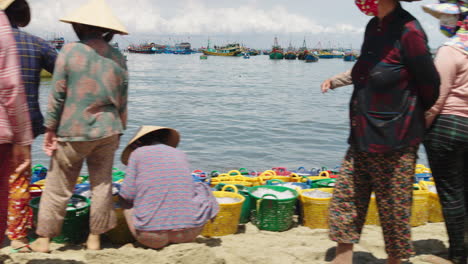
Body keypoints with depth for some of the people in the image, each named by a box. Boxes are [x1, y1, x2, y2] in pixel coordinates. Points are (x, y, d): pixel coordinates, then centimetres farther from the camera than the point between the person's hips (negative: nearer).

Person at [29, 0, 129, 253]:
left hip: (73, 132, -2)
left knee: (57, 188, 8)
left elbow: (57, 95, -9)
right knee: (102, 185, 11)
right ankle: (94, 238, 18)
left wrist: (50, 129, -2)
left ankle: (44, 239, 18)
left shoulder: (69, 51, -8)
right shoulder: (118, 58, 2)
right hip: (107, 132, 3)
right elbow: (122, 103, 6)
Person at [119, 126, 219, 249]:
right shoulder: (180, 154, 14)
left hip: (151, 238, -2)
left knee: (127, 201, 25)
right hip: (188, 234, 2)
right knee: (202, 190, 28)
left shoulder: (137, 153, 2)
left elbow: (128, 194, -1)